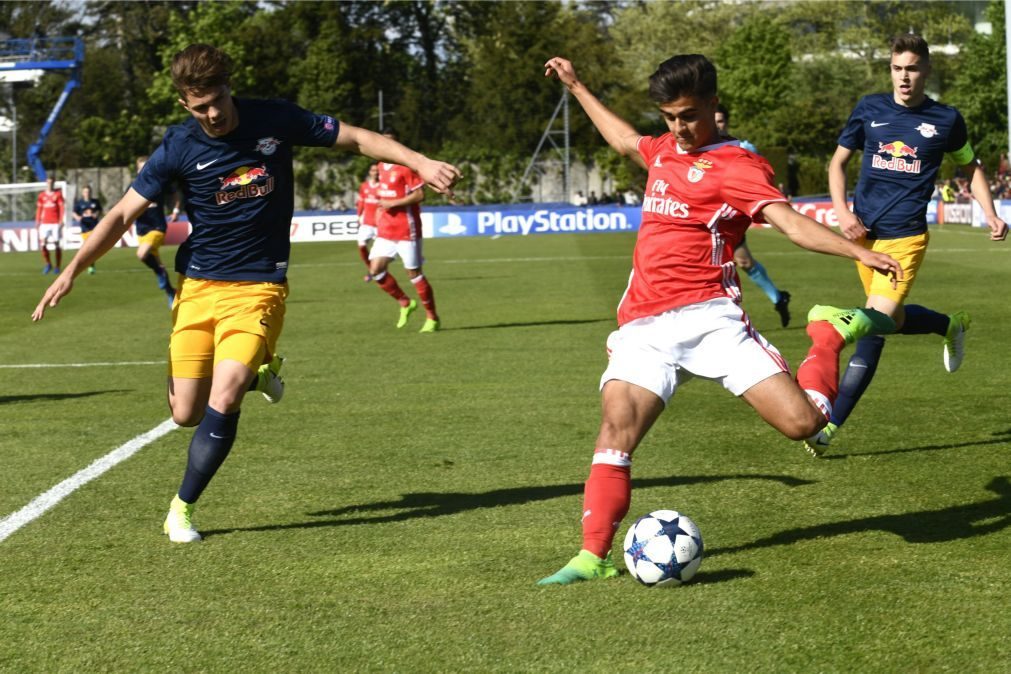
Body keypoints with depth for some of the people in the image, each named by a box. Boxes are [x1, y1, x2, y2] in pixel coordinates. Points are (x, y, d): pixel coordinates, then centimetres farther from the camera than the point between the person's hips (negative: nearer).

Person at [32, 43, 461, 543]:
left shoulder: (275, 121, -6)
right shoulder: (179, 148, -7)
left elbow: (356, 138, 3)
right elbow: (123, 214, -3)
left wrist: (421, 163, -8)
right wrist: (72, 270, -12)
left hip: (258, 287, -2)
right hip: (197, 286, 2)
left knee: (223, 402, -19)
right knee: (185, 414, 1)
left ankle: (181, 510, -1)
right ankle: (254, 371, 32)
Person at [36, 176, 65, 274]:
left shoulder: (58, 194, 2)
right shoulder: (42, 195, 10)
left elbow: (61, 208, 0)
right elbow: (39, 208, 14)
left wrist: (61, 220, -9)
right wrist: (37, 221, 7)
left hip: (55, 223, -2)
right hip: (44, 222, 2)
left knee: (56, 245, -2)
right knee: (42, 244, -8)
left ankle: (57, 267, 6)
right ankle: (48, 264, 11)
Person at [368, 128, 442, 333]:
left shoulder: (406, 166, -12)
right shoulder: (382, 166, 13)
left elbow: (420, 194, -18)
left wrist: (393, 203, -20)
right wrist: (381, 208, 14)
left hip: (406, 230, -7)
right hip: (385, 230, 7)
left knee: (414, 273, -3)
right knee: (376, 270, -3)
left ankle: (433, 319, 10)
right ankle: (405, 303, 16)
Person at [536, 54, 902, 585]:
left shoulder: (738, 166, -3)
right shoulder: (666, 151, 19)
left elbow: (790, 222, -16)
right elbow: (626, 142, 43)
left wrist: (859, 252, -31)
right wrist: (575, 87, 51)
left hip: (707, 316, -5)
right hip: (645, 329, 5)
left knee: (802, 422, -13)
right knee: (617, 427, -19)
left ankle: (831, 334, 18)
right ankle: (593, 557, -19)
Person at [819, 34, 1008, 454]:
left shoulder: (945, 120, 1)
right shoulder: (869, 109, 4)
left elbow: (971, 167, 18)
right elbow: (838, 162, 11)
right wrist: (842, 211, -6)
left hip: (906, 237, -4)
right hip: (864, 232, 4)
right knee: (893, 319, 16)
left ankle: (832, 423, -9)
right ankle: (951, 326, 48)